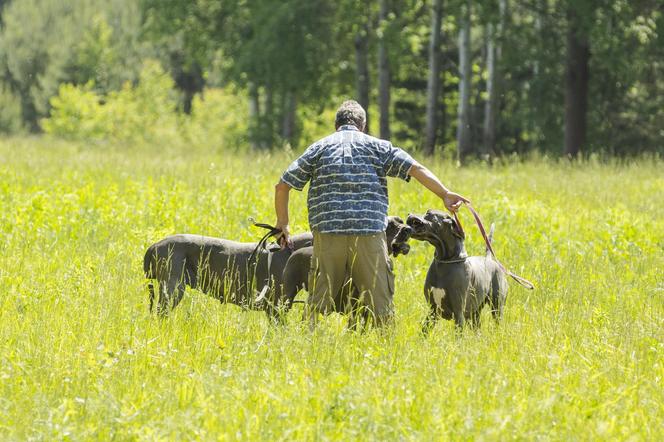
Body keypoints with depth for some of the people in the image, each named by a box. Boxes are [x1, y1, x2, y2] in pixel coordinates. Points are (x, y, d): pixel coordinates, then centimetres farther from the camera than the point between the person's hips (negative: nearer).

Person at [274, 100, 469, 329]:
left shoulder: (319, 148, 15)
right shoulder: (378, 147, 11)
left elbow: (282, 186, 14)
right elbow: (415, 168, -1)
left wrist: (283, 223, 25)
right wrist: (444, 194, -4)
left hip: (327, 233, 1)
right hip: (369, 233, -1)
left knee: (317, 300, 9)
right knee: (379, 301, 4)